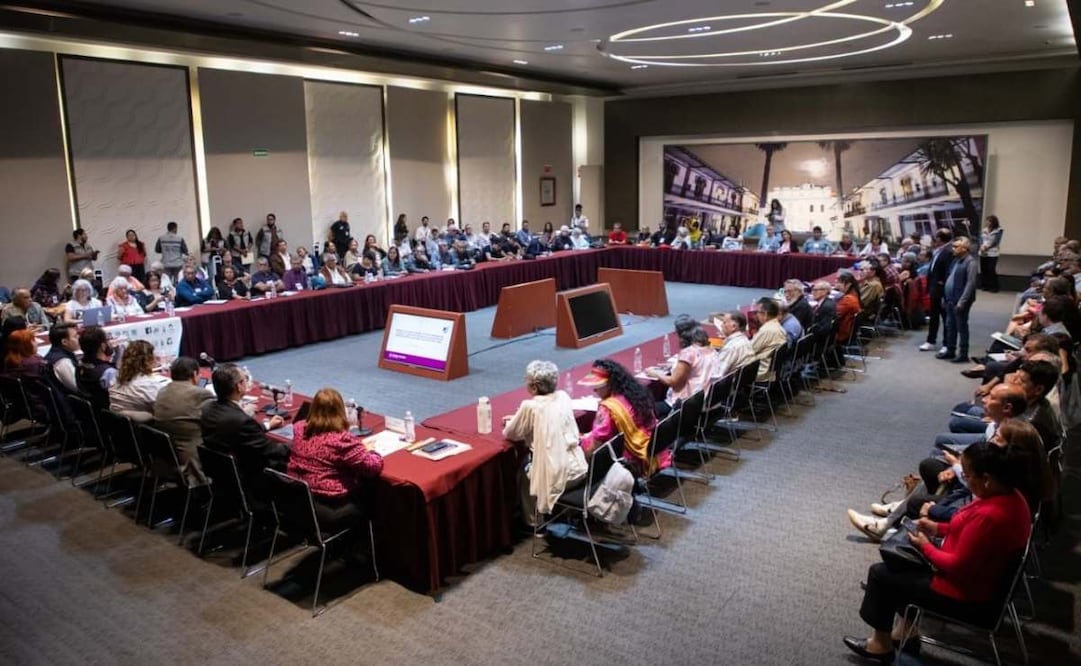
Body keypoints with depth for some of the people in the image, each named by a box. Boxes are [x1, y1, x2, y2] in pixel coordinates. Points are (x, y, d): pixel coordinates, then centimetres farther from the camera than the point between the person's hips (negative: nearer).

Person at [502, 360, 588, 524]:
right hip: (578, 470, 6)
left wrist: (513, 422, 20)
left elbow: (509, 434, 0)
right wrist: (520, 419, 21)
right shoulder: (564, 397, 4)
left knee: (521, 474, 24)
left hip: (558, 477, -6)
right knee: (530, 464, 30)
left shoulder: (530, 406, -14)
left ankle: (532, 521, 32)